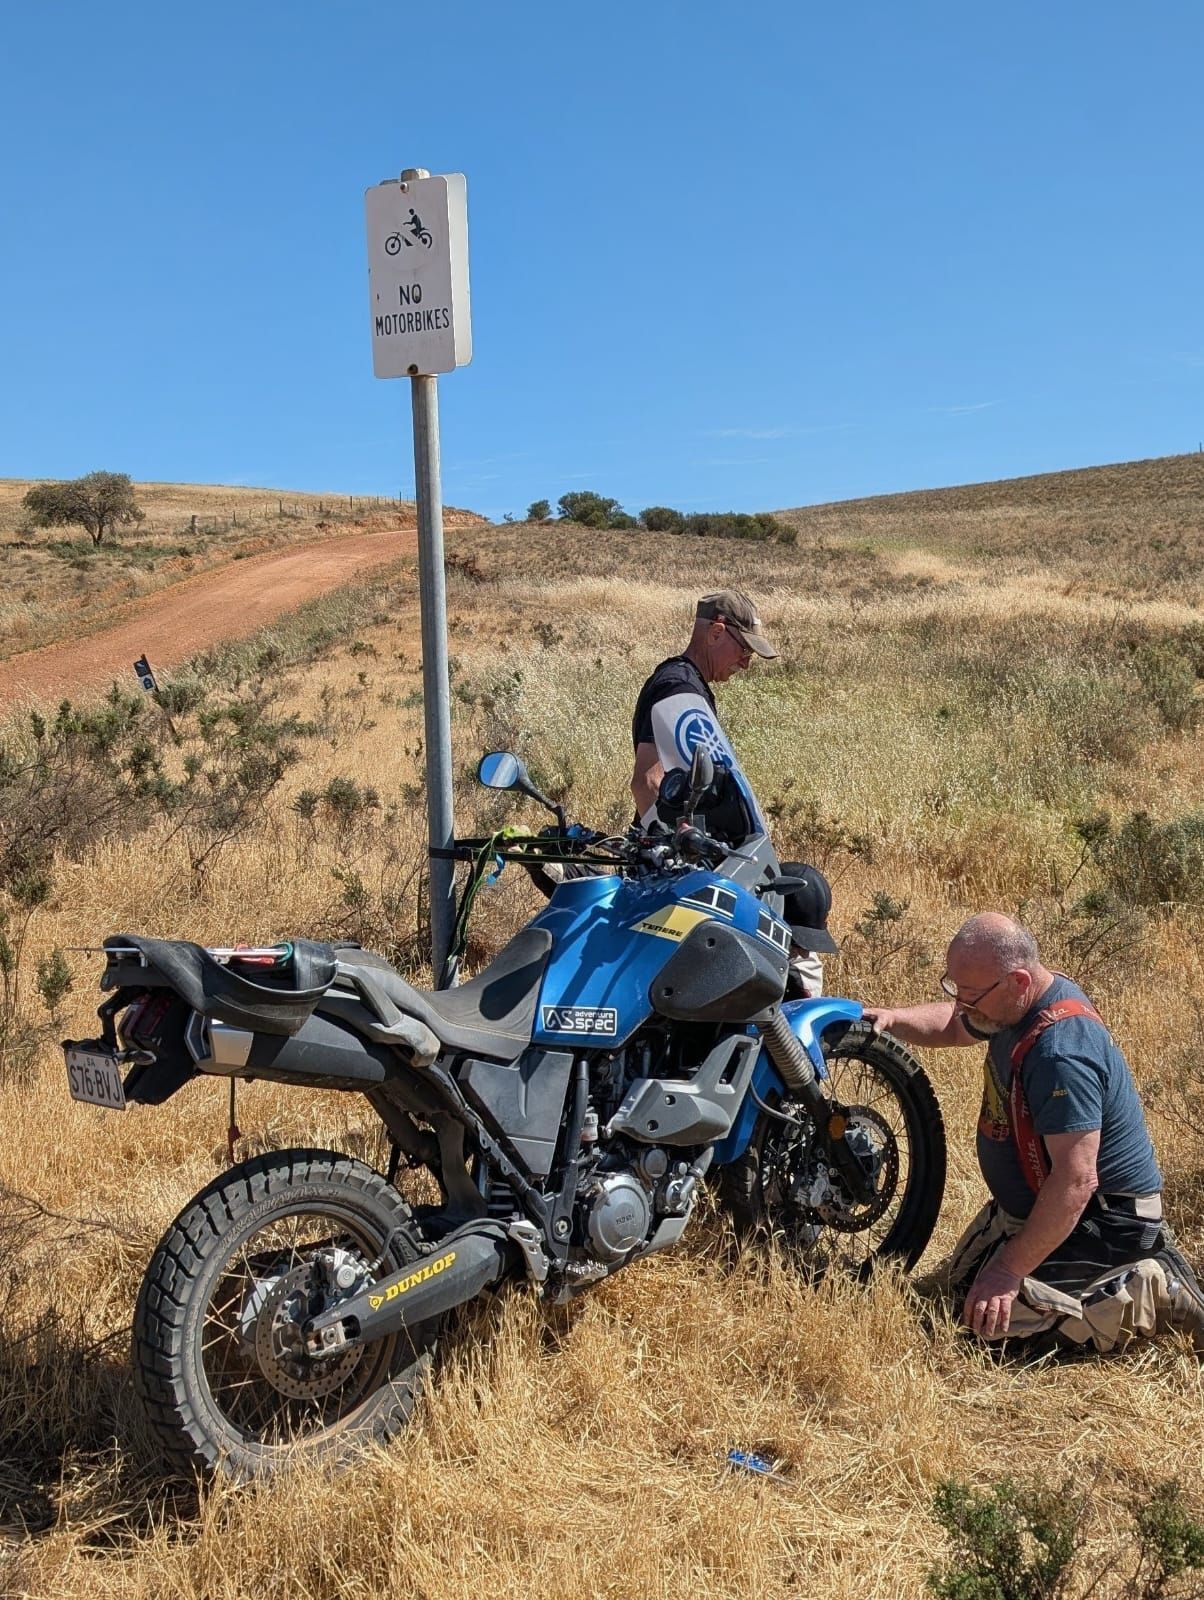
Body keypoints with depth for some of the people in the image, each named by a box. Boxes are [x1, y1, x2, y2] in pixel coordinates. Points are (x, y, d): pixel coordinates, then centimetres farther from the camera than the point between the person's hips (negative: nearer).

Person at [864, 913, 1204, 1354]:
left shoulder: (1060, 1054, -35)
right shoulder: (1024, 1002, -4)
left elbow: (1075, 1180, -35)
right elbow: (954, 1025, 16)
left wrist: (1010, 1270, -30)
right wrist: (896, 1019, -5)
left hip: (1100, 1216, -10)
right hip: (1033, 1199, 10)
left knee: (991, 1314, -22)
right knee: (963, 1280, 22)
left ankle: (1156, 1293, -7)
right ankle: (1139, 1260, 22)